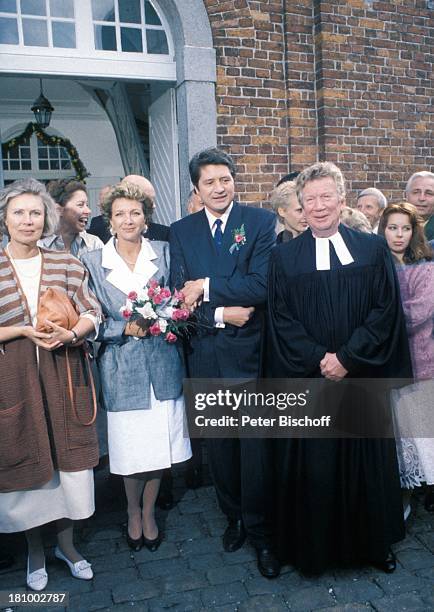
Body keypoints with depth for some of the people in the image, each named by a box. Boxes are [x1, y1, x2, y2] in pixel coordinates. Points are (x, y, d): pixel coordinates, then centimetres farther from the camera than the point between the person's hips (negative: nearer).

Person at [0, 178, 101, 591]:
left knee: (67, 460, 10)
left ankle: (66, 543, 34)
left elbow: (92, 313, 2)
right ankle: (35, 552, 34)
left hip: (63, 378, 2)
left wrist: (71, 333, -17)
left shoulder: (66, 264, 2)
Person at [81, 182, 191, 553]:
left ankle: (149, 513, 35)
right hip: (121, 369, -1)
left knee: (158, 445, 11)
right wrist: (126, 328, -17)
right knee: (129, 449, 10)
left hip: (162, 365, 1)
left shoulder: (164, 253, 2)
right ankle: (133, 512, 37)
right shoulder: (93, 262, -1)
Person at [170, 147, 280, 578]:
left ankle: (261, 533, 23)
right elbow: (179, 295, -2)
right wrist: (220, 314, -16)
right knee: (218, 443, 16)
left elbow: (262, 285, -15)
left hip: (250, 351, -3)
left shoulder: (261, 222, -3)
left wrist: (206, 287, -15)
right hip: (205, 355, 3)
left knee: (256, 445, 4)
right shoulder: (181, 231, 6)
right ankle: (234, 516, 38)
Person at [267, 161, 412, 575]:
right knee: (311, 468, 6)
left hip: (363, 379, 1)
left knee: (367, 463, 12)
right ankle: (313, 548, 25)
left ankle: (372, 544, 32)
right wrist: (319, 359, -13)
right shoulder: (284, 256, 3)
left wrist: (347, 358, -13)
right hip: (306, 381, 0)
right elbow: (281, 320, -2)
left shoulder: (373, 249, 4)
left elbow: (386, 310, -3)